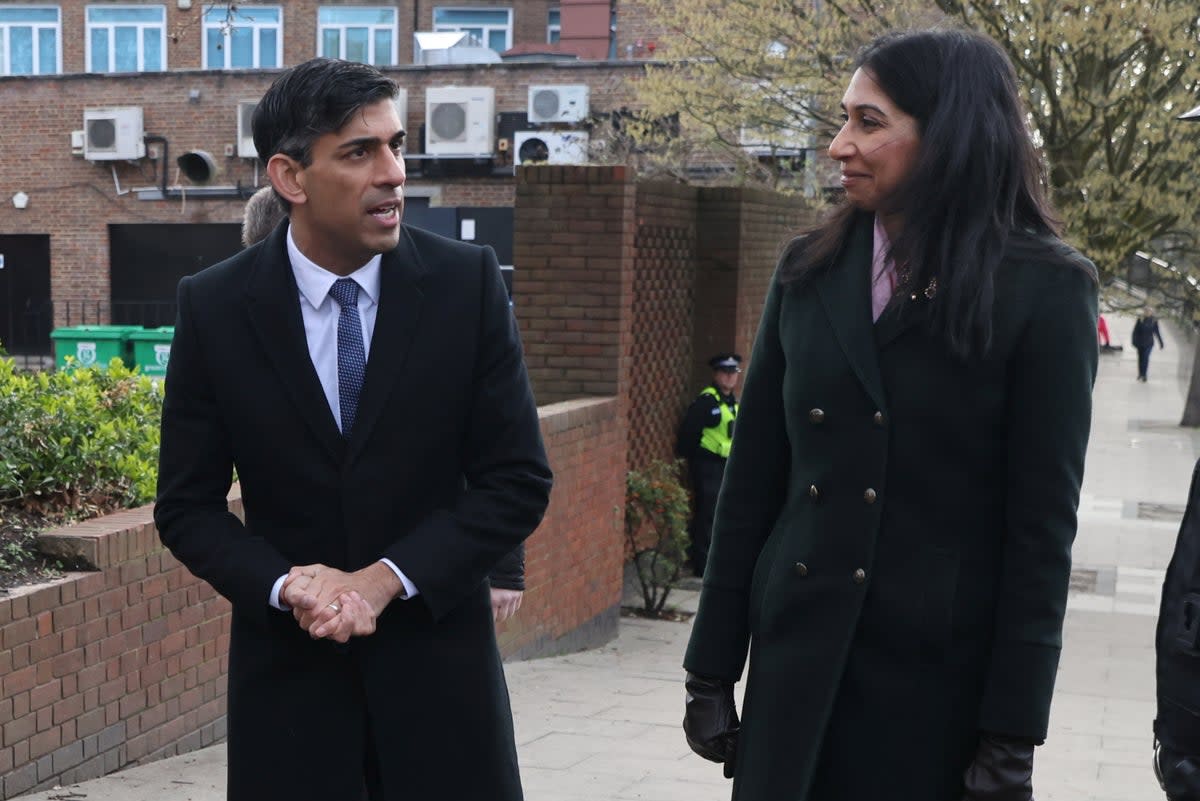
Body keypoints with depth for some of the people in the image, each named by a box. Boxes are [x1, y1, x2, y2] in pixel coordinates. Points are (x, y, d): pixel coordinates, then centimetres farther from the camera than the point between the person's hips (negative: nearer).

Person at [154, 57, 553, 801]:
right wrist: (287, 587, -16)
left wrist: (387, 578, -15)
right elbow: (187, 505, 0)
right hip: (287, 665, 0)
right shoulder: (214, 306, -6)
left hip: (438, 660, 0)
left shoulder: (467, 282, -8)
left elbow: (519, 481, -6)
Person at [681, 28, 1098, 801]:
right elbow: (752, 478, 5)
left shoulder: (1044, 290, -6)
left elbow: (1043, 525, -8)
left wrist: (1012, 736, -10)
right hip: (796, 657, 3)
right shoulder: (809, 271, 5)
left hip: (941, 676, -3)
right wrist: (712, 669, 3)